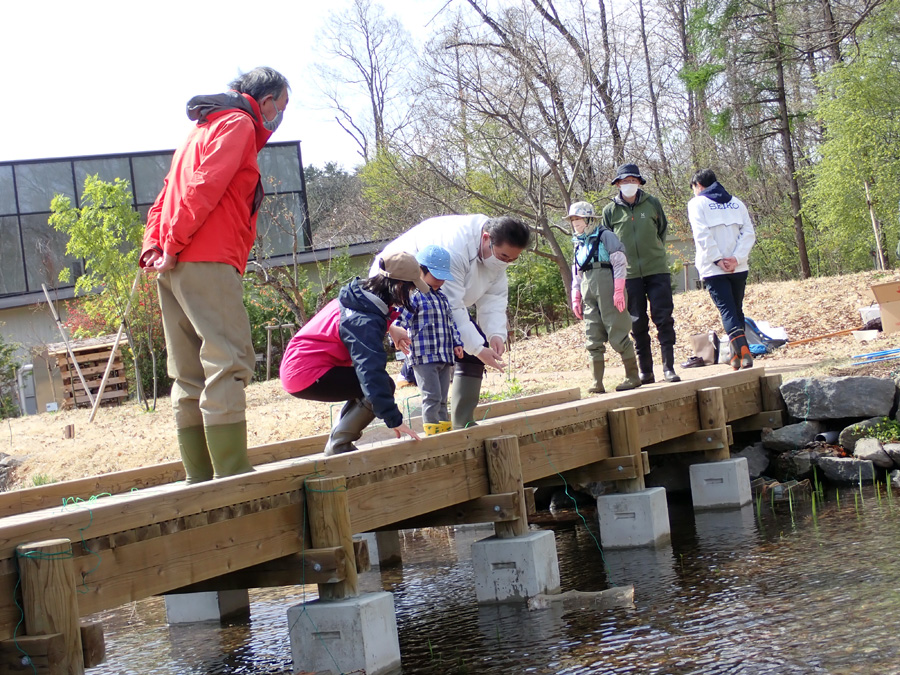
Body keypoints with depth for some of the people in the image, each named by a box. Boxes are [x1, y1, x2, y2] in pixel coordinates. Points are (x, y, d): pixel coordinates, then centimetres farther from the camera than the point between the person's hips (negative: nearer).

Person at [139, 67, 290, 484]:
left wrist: (153, 246, 9)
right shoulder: (238, 125, -1)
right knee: (228, 364, -14)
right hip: (208, 261, -9)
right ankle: (233, 477, -21)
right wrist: (175, 245, -13)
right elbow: (205, 187, -14)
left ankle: (200, 480, 6)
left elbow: (166, 197, 22)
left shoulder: (205, 129, 28)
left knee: (190, 377, 6)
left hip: (176, 267, 10)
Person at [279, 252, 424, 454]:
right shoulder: (365, 321, -23)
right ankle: (339, 445, -9)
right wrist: (394, 420, -34)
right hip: (308, 376, -11)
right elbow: (371, 372, -31)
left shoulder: (360, 295, 7)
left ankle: (336, 443, 16)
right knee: (383, 385, -15)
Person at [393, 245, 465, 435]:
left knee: (442, 399, 12)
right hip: (423, 357, -8)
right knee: (432, 397, -10)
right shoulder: (414, 296, -8)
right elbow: (400, 320, -15)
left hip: (444, 357, 8)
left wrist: (457, 343, 16)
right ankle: (432, 433, -7)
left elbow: (451, 323, 25)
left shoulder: (442, 298, 18)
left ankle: (446, 432, 16)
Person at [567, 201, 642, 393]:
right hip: (588, 290, 7)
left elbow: (620, 263, -7)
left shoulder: (605, 236, -1)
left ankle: (633, 376, 2)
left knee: (617, 333, -6)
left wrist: (618, 290, -14)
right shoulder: (579, 244, 19)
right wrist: (575, 298, 15)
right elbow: (577, 273, 22)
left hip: (606, 284, -7)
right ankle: (597, 382, 0)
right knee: (593, 338, 1)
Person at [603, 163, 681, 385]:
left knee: (664, 318, -5)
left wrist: (654, 252, 11)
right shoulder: (610, 211, 2)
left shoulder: (652, 203, 3)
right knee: (638, 323, 4)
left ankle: (668, 367, 0)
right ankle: (645, 372, 10)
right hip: (629, 274, 0)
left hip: (657, 270, 0)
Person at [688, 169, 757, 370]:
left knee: (727, 310, -10)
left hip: (713, 269, -4)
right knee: (737, 309, 15)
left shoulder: (697, 204, 1)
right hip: (738, 268, 4)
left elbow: (702, 235, -12)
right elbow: (749, 233, 4)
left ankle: (743, 351, -27)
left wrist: (717, 259, -11)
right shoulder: (736, 203, 15)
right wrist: (736, 258, -5)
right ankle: (737, 356, 18)